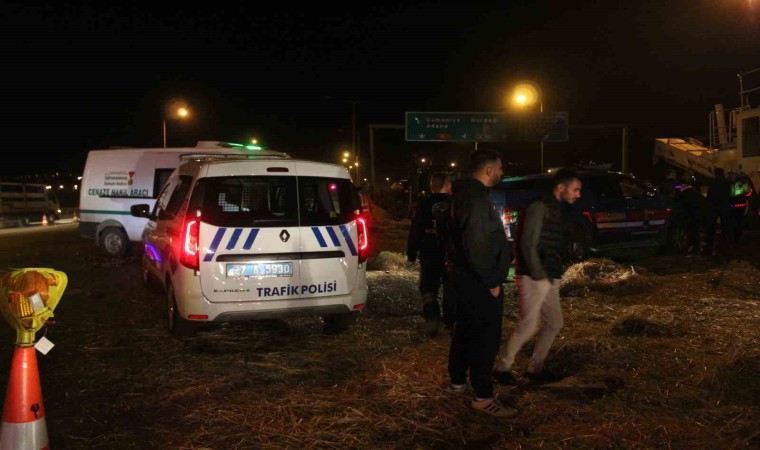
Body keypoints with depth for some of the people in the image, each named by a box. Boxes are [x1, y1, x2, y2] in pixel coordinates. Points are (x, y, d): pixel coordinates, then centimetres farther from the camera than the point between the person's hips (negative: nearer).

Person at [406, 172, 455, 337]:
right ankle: (450, 320, 24)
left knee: (428, 288, 5)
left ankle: (432, 318, -15)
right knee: (450, 288, 15)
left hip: (429, 254, -1)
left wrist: (411, 252, 3)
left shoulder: (424, 204, -5)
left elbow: (415, 231, -4)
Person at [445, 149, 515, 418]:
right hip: (480, 282, -11)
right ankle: (483, 397, 0)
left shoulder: (465, 195, 12)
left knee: (466, 330, 20)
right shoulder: (476, 199, -22)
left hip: (467, 277, 11)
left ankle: (458, 381, 33)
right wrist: (491, 281, -19)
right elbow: (476, 246, -27)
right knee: (486, 337, -5)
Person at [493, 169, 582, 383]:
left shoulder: (556, 210, 17)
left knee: (555, 323, 12)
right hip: (534, 279, -10)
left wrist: (557, 271, 8)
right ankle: (503, 368, 8)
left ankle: (535, 367, 22)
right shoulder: (539, 208, -12)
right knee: (528, 326, -7)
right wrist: (539, 276, -17)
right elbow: (528, 245, -17)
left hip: (549, 279, 10)